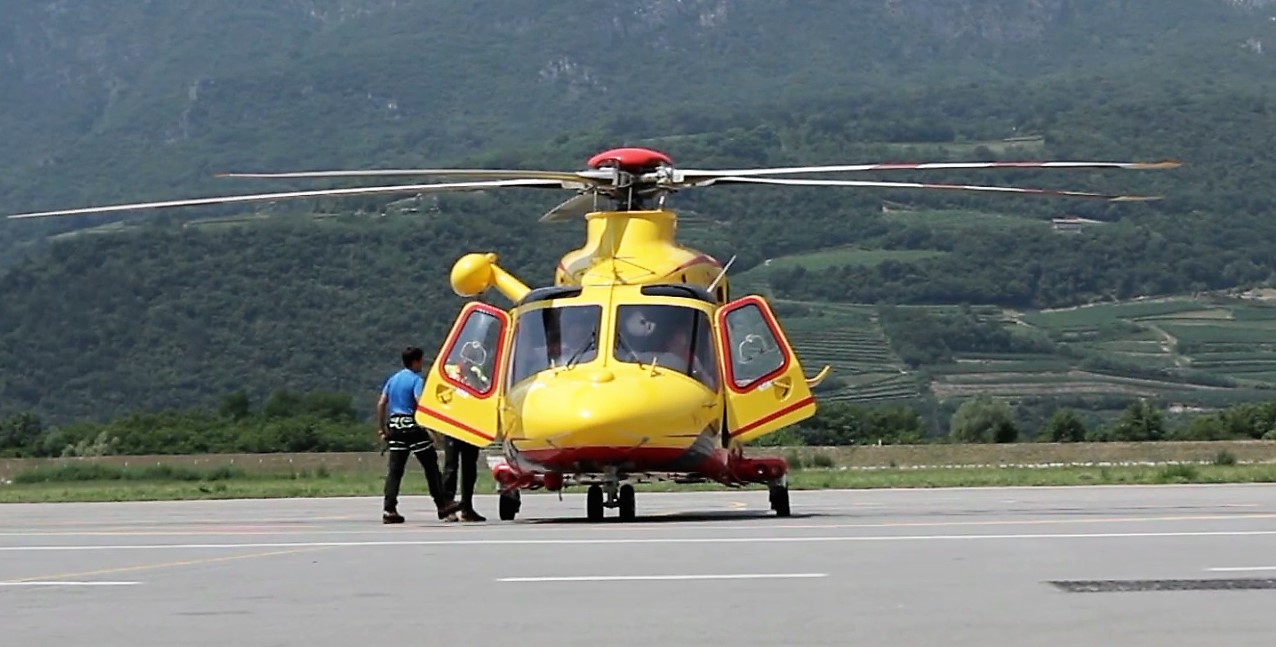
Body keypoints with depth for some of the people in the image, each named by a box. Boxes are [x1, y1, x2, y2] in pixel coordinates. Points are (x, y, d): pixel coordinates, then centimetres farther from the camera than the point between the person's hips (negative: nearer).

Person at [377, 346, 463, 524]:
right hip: (412, 426, -6)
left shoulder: (393, 379, 14)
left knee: (395, 469, 4)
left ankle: (389, 509, -5)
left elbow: (381, 404, 13)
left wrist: (382, 428, 17)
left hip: (395, 427, 6)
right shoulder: (417, 380, -8)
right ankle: (443, 505, 8)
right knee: (431, 466, 4)